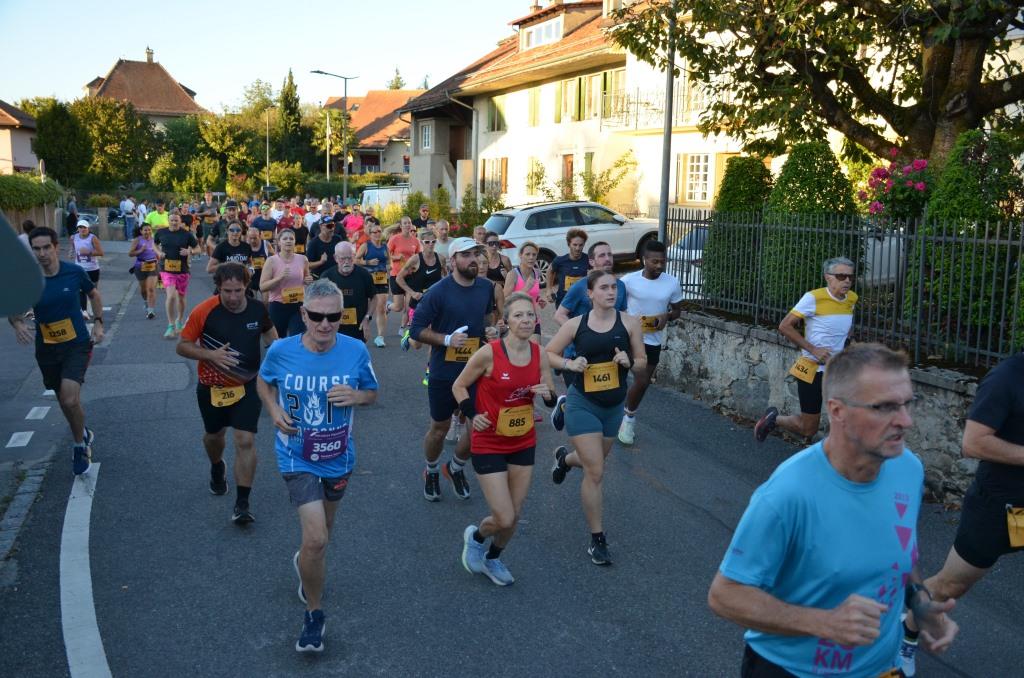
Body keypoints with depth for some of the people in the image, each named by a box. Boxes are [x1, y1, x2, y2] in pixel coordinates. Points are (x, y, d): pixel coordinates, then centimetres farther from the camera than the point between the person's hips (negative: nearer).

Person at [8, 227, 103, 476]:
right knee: (64, 399, 17)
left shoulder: (74, 272, -11)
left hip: (77, 345, -2)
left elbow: (93, 293, 9)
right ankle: (82, 434, 45)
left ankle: (80, 445, 6)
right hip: (47, 349, 3)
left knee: (70, 399, -19)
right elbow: (14, 311, 1)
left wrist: (98, 323, 1)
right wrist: (18, 324, -21)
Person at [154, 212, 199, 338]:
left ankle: (179, 322, 38)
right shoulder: (161, 232, 1)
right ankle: (171, 326, -10)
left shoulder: (186, 234, -3)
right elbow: (154, 243, 18)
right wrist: (158, 252, -2)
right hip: (166, 270, -1)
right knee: (171, 296, -18)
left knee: (181, 298, 14)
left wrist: (189, 251, -16)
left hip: (182, 270, 1)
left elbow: (198, 248, 4)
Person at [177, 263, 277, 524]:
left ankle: (242, 503, -2)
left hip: (247, 386, 0)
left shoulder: (258, 309, -10)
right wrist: (212, 355, -25)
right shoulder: (204, 311, -18)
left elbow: (269, 334, 13)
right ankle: (217, 468, 56)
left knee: (245, 441, -11)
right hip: (211, 387, 0)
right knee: (214, 435, 21)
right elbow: (182, 346, -10)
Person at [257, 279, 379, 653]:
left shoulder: (356, 351, -14)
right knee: (316, 540, -14)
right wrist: (275, 411, -12)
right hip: (298, 457, -3)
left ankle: (306, 565, 60)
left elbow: (372, 393, 1)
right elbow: (263, 381, 7)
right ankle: (313, 614, 10)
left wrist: (356, 396, -22)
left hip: (339, 456, 3)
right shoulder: (281, 351, -15)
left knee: (321, 531, 25)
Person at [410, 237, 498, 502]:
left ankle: (456, 468, 33)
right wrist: (447, 339, -24)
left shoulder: (486, 288, 1)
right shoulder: (438, 292, -14)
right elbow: (416, 329, -12)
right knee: (439, 429, 11)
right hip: (444, 373, -4)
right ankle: (431, 472, 39)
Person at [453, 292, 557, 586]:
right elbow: (458, 386, -5)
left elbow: (552, 400, 7)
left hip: (524, 443, 5)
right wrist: (472, 414, -18)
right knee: (504, 518, -6)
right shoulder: (489, 353, -19)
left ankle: (493, 559, 41)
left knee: (515, 515, 12)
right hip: (489, 444, -5)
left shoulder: (539, 354, -5)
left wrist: (547, 394, -15)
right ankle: (475, 536, 30)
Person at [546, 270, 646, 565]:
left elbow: (642, 361, 3)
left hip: (614, 406, 4)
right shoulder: (576, 324, -7)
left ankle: (565, 458, 60)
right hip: (583, 405, -3)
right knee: (595, 473, -7)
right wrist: (569, 364, -16)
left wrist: (629, 362, -20)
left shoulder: (629, 322, -5)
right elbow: (547, 354, 3)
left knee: (594, 462, 24)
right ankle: (597, 539, 8)